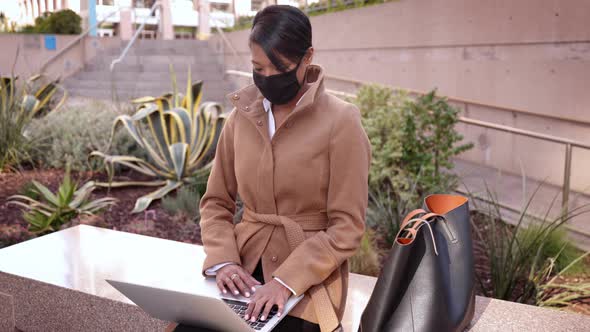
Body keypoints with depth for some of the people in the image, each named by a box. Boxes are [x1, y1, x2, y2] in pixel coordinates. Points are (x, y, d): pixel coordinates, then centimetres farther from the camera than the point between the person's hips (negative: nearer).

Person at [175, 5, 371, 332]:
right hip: (245, 271, 3)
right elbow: (215, 202, 9)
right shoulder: (241, 116, 4)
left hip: (308, 280, -3)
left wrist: (286, 280, -20)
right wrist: (223, 260, -8)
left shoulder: (341, 121, -9)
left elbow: (347, 227, -11)